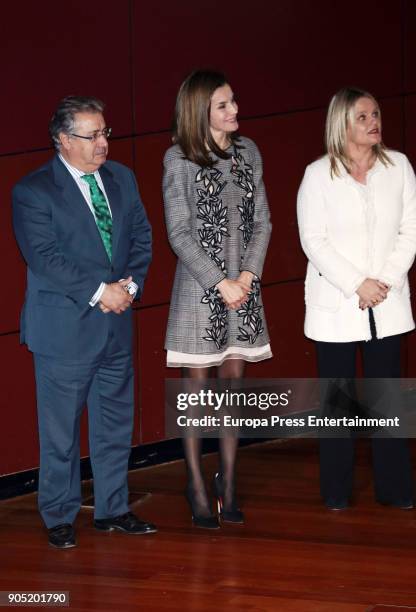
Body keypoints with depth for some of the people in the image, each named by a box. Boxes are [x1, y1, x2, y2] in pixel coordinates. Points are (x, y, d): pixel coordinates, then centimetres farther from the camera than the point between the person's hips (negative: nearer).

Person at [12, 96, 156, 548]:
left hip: (116, 324, 6)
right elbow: (44, 257, -17)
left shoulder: (121, 179, 9)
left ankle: (112, 509, 25)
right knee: (60, 430, 3)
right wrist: (99, 291, -20)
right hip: (65, 328, -6)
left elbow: (142, 238, 10)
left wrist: (131, 284, -8)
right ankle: (59, 518, 15)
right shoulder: (33, 191, -10)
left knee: (115, 424, 13)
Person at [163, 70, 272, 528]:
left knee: (234, 383, 9)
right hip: (199, 286, -4)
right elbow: (179, 233, -9)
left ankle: (227, 483, 19)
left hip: (242, 286, 4)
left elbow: (261, 220, 6)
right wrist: (220, 283, -13)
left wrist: (249, 274, -7)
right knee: (197, 387, 2)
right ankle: (197, 490, 10)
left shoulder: (247, 152, 5)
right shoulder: (179, 160, -7)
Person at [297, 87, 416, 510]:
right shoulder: (319, 174, -3)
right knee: (337, 396, 3)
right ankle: (336, 491, 12)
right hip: (335, 305, -2)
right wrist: (357, 284, -14)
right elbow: (313, 241, -7)